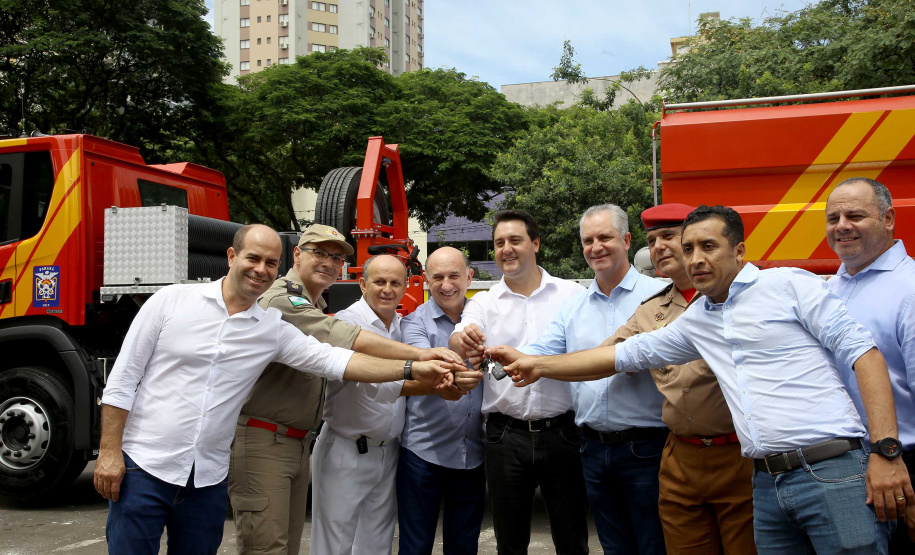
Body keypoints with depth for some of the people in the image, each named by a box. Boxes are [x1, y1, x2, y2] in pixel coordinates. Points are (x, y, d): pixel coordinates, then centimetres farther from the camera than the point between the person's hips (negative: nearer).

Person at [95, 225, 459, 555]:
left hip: (208, 480, 3)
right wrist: (109, 452, -8)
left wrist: (412, 369, -13)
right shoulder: (172, 301, -4)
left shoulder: (273, 330, 3)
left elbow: (334, 360, -5)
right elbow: (122, 380, -2)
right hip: (143, 467, -3)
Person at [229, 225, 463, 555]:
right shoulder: (282, 300, -16)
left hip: (298, 442, 10)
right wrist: (419, 354, -32)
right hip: (262, 441, -10)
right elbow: (348, 340, -27)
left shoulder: (315, 310, 18)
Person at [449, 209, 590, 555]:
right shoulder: (483, 303, 5)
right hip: (505, 436, 1)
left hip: (562, 432, -1)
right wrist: (463, 341, -37)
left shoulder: (573, 295, 2)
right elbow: (457, 343, -12)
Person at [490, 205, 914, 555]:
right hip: (768, 483, 6)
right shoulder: (696, 321, 16)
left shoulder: (790, 285, 0)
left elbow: (863, 353, -5)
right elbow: (624, 355, 19)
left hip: (832, 472, -5)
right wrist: (539, 366, 13)